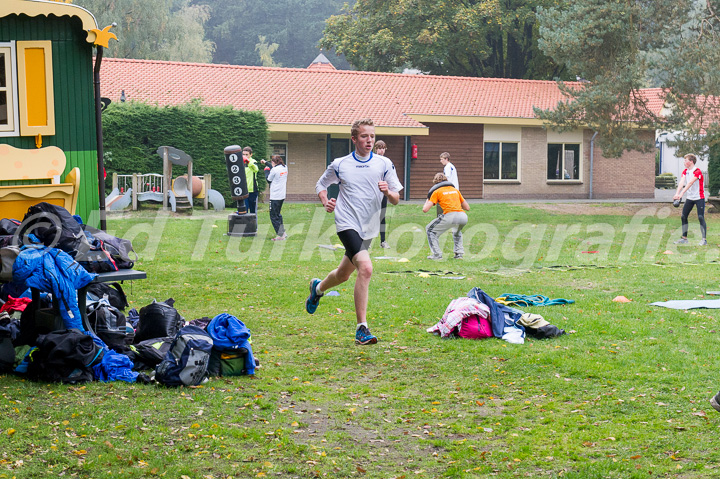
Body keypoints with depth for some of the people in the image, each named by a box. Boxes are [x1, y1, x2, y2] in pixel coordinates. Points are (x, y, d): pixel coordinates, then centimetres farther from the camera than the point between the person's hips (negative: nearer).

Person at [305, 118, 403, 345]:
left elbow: (396, 200, 5)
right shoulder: (339, 165, 1)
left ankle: (318, 287, 53)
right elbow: (321, 184, 18)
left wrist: (387, 192, -18)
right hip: (347, 224, -4)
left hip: (368, 228, 4)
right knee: (365, 268, -24)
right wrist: (326, 202, -2)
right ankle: (362, 329, -20)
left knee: (343, 275, 18)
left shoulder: (384, 164, 4)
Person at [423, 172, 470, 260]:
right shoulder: (455, 190, 27)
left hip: (450, 216, -5)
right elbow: (467, 208, 28)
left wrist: (427, 201, 29)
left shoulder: (437, 192, 13)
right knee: (457, 231, 39)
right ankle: (459, 253, 24)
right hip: (463, 217, 5)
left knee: (430, 229, 18)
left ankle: (437, 254, 6)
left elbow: (425, 210, 7)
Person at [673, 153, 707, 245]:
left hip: (699, 198, -7)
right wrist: (677, 193, -28)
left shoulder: (697, 171, -18)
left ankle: (704, 239, -4)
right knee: (683, 217, 5)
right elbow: (682, 182, -11)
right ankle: (684, 238, 14)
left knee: (701, 217, -10)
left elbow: (690, 183, -30)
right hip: (689, 198, 7)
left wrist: (681, 194, -40)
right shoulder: (685, 171, 4)